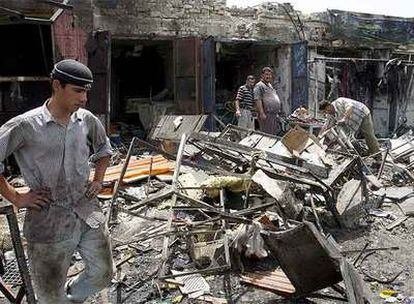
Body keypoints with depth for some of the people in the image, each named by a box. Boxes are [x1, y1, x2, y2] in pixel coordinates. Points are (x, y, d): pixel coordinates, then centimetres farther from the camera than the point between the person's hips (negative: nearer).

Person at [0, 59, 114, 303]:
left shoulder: (86, 120, 1)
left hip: (90, 213, 5)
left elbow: (104, 149, 20)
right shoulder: (25, 126, -15)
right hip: (49, 222, -4)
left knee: (103, 275, 17)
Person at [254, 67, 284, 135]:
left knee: (275, 134, 10)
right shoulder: (259, 86, -5)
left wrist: (279, 113, 23)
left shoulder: (270, 86, 24)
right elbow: (258, 100, -15)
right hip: (266, 115, -9)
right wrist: (262, 113, -23)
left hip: (275, 115, 9)